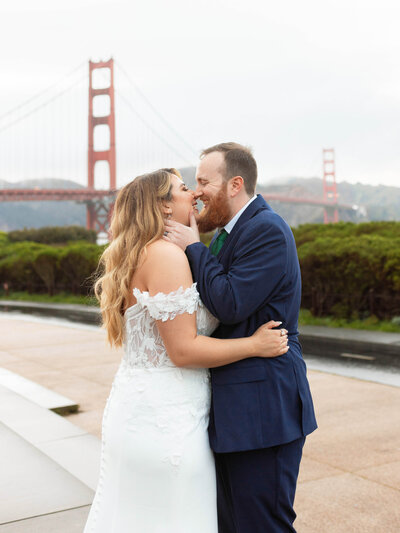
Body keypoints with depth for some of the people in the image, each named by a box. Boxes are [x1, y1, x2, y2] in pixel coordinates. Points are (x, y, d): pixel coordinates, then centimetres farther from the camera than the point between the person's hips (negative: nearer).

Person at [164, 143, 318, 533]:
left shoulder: (267, 230, -16)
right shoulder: (228, 231, 15)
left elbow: (230, 304, -24)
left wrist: (193, 247, -14)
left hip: (262, 406, -10)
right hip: (234, 405, 10)